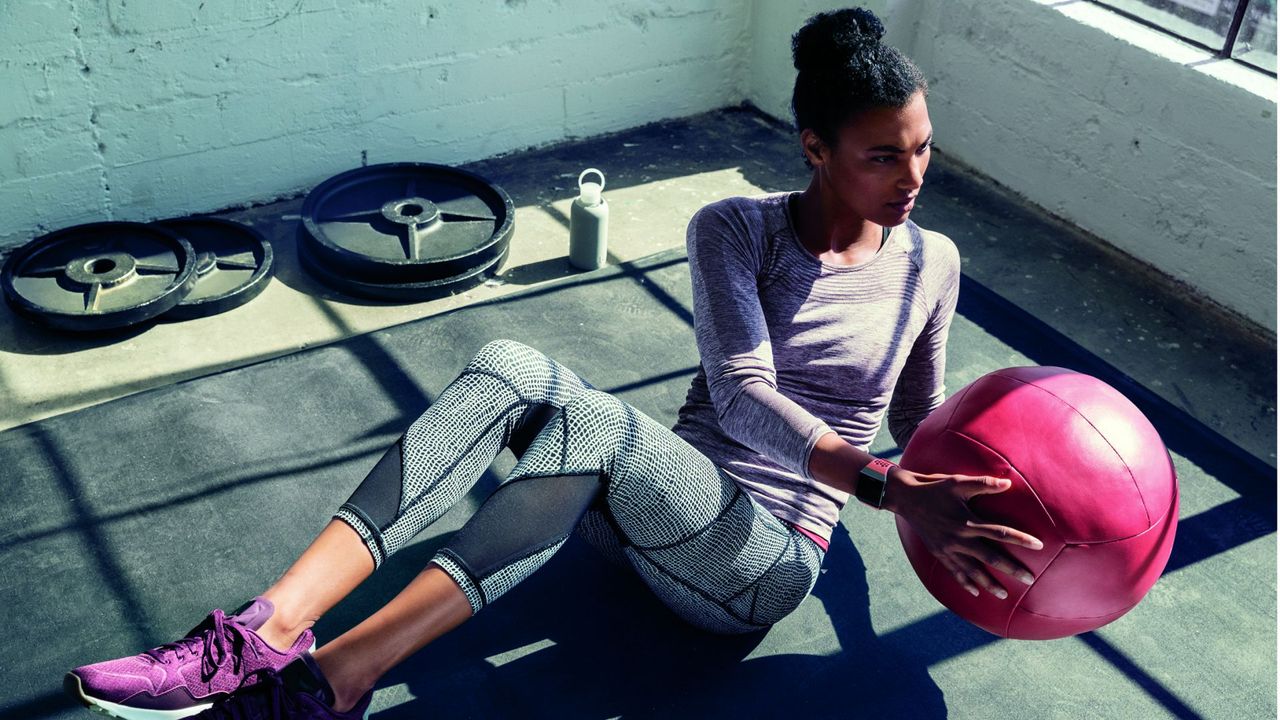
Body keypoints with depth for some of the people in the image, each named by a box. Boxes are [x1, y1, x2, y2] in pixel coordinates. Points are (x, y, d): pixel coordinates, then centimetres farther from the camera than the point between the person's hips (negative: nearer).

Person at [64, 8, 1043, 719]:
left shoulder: (931, 264, 6)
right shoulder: (736, 229, 2)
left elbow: (923, 423, 17)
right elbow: (742, 395, -12)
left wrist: (941, 517, -5)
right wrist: (885, 486, -26)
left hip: (763, 567, -2)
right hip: (660, 508, 2)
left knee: (588, 415, -35)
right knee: (513, 370, -30)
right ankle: (269, 629, -34)